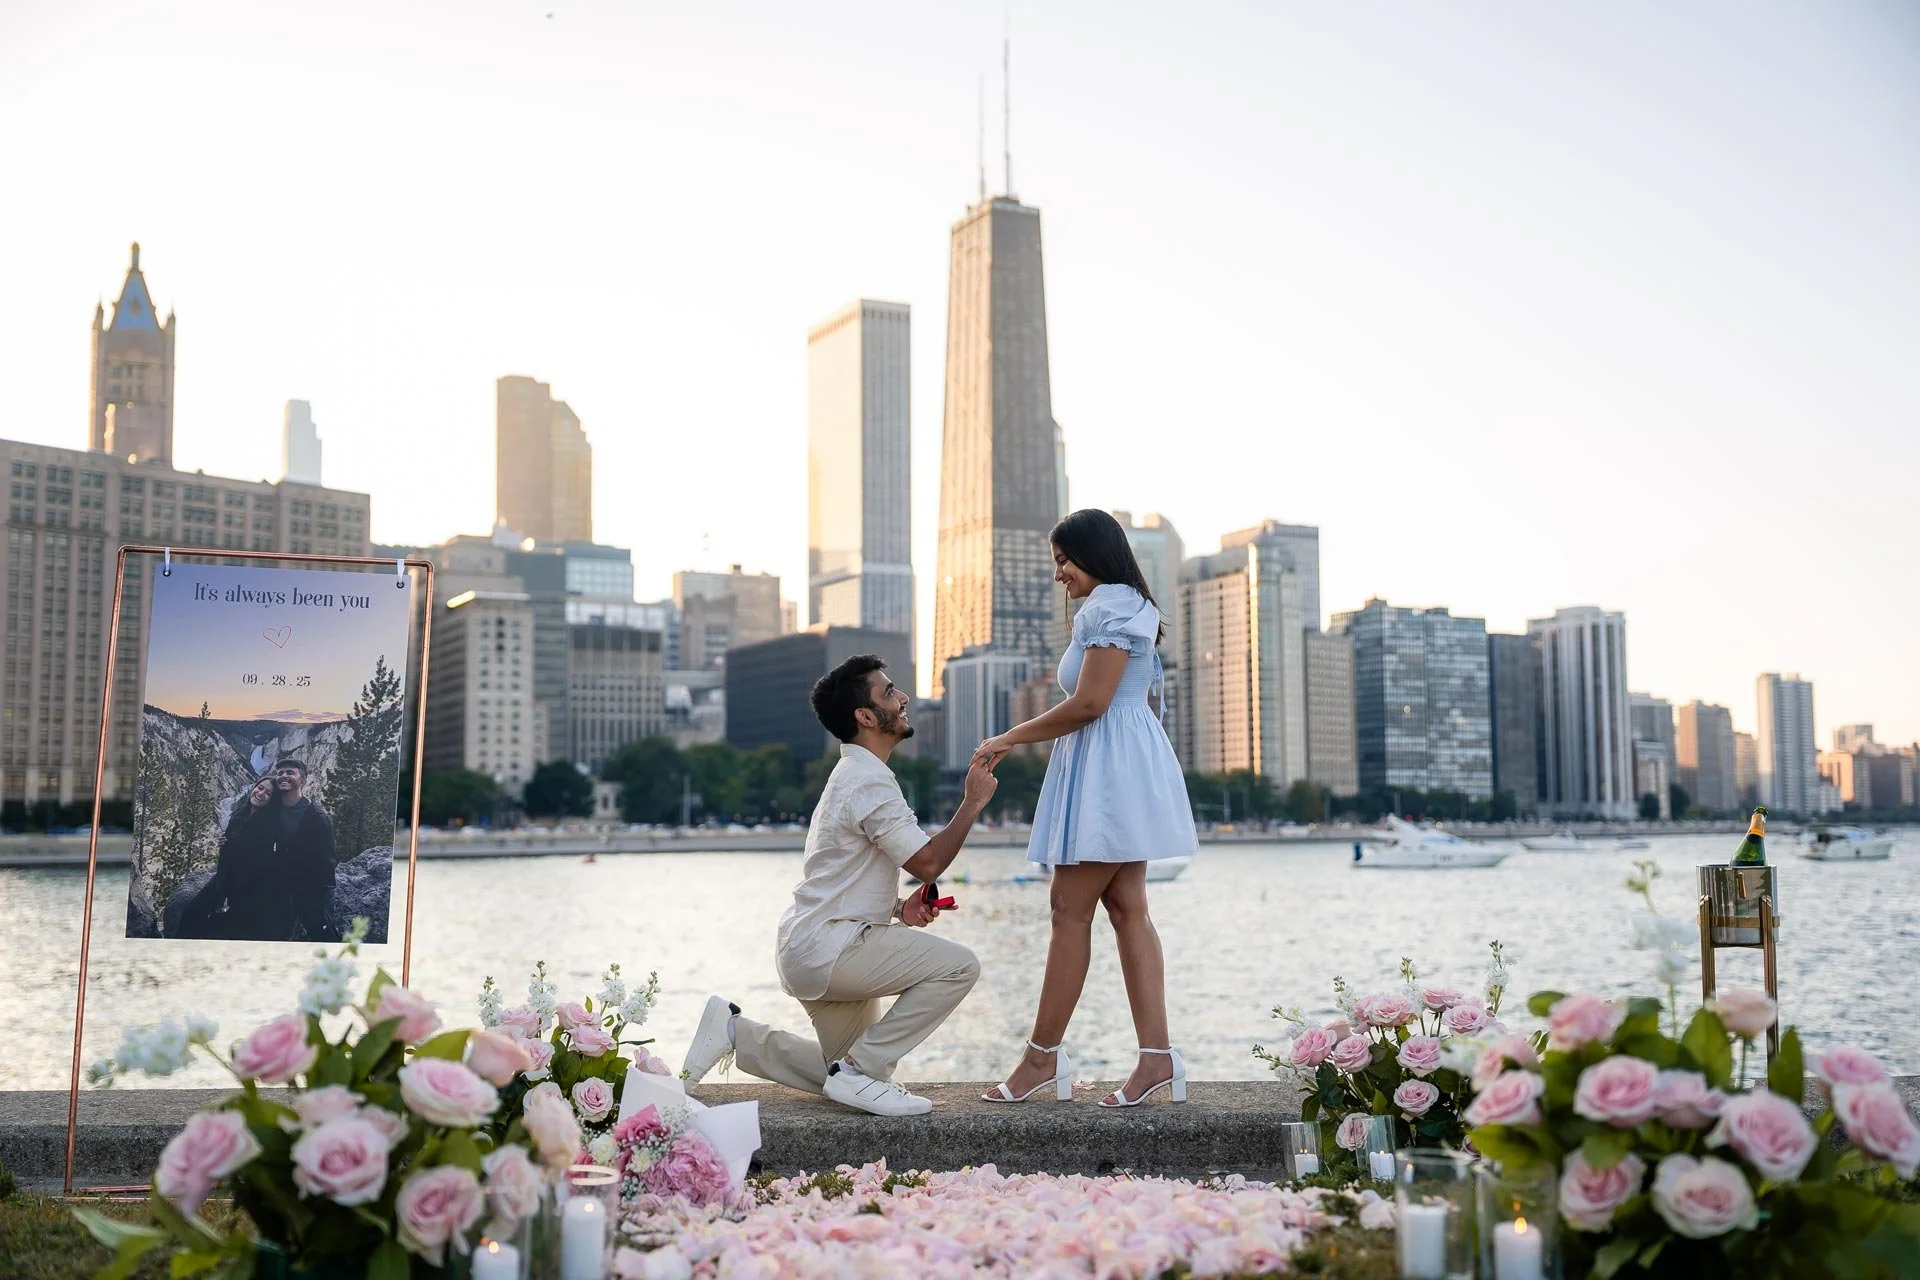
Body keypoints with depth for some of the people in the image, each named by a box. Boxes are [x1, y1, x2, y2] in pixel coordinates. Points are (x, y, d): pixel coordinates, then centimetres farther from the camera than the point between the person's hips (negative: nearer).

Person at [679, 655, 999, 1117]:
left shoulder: (856, 775, 17)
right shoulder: (871, 782, -17)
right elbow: (927, 863, -20)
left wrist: (900, 907, 7)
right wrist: (973, 803, -10)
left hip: (812, 950, 10)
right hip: (828, 946, -10)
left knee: (843, 1073, 18)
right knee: (958, 966, -19)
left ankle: (734, 1032, 16)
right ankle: (859, 1070, -14)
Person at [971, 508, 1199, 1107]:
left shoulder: (1110, 607, -11)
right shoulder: (1125, 606, 23)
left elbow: (1088, 704, -18)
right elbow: (1149, 694, 23)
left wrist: (1010, 738, -10)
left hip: (1108, 768, -11)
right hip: (1112, 771, 11)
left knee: (1070, 909, -7)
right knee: (1127, 909, 4)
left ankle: (1043, 1055, -2)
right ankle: (1156, 1055, 0)